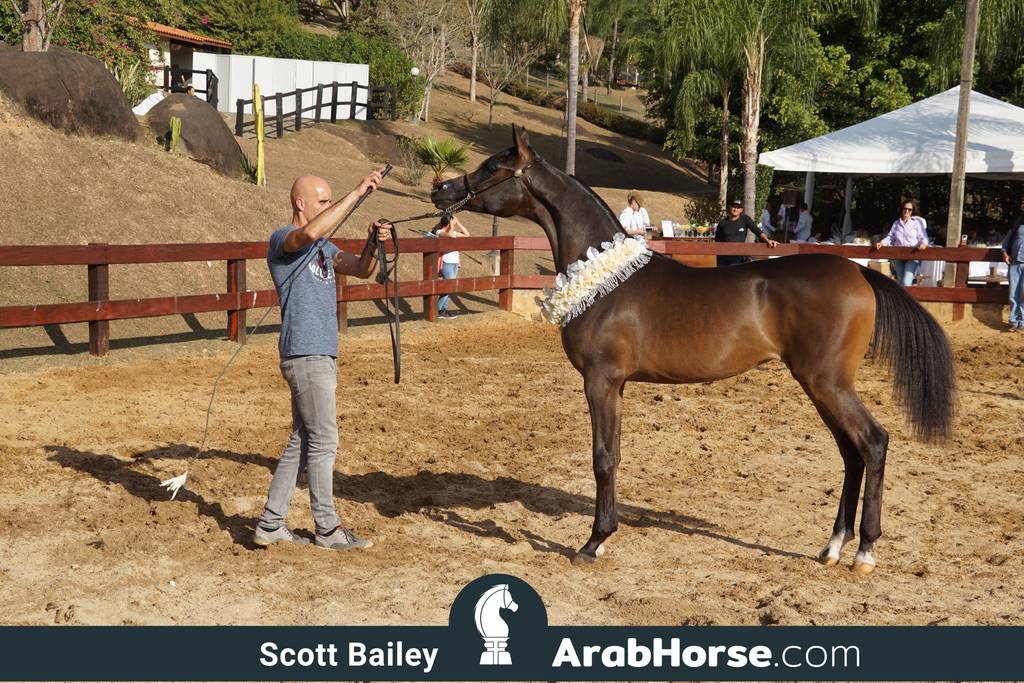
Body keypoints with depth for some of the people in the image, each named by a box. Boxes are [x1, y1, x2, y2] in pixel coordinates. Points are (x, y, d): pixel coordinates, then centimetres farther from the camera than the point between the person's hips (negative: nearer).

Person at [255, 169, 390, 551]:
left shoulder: (324, 248, 19)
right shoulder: (282, 240, -9)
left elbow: (361, 270, 13)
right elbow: (311, 232, -31)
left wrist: (373, 244, -8)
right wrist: (357, 193, -30)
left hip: (323, 354, 9)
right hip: (305, 356, -9)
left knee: (302, 442, 11)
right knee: (324, 442, -4)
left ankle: (270, 525, 16)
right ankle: (328, 530, 5)